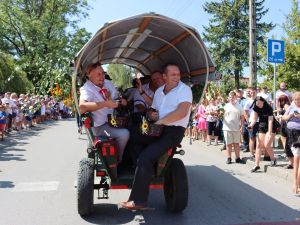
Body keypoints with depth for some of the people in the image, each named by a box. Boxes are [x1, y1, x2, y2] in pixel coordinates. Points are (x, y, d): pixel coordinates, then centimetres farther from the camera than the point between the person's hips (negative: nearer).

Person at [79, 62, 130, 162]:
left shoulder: (108, 83, 7)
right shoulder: (87, 89, -18)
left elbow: (117, 96, 23)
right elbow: (82, 107, -37)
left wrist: (122, 101, -2)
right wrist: (105, 103, -38)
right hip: (100, 126, -8)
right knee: (124, 134, -27)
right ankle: (118, 161, -1)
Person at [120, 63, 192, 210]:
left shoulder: (184, 89, -7)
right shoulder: (159, 91, 16)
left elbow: (182, 112, -21)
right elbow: (153, 110, 24)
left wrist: (160, 122, -18)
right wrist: (151, 115, -2)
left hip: (174, 131, -8)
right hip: (158, 129, 8)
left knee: (145, 158, -23)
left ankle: (138, 200, -15)